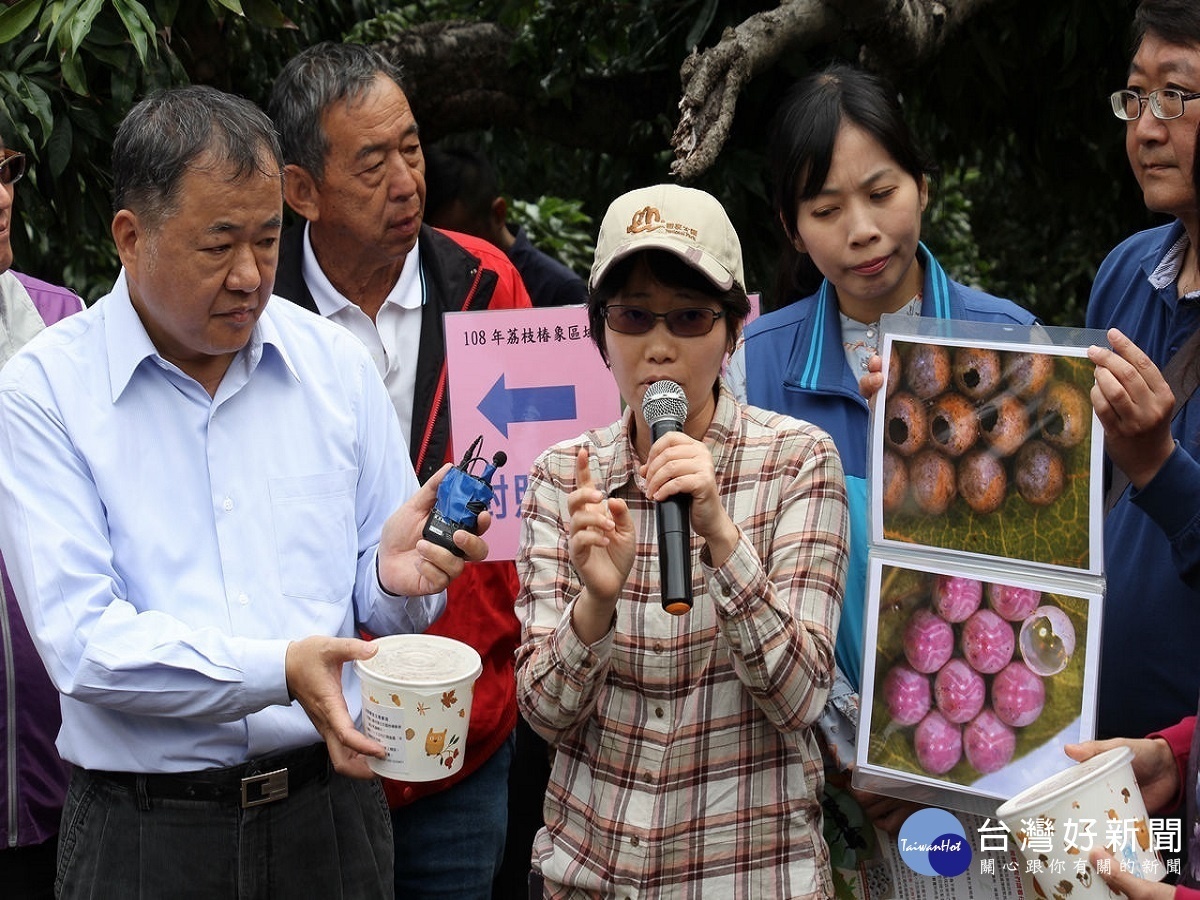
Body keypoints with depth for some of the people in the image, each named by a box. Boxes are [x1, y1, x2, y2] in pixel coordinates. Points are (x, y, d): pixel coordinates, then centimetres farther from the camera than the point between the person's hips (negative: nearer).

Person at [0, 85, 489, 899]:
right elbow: (80, 639, -15)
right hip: (147, 830, -3)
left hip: (332, 808, 3)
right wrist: (279, 671, -25)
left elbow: (380, 601, 9)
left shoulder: (336, 363, 5)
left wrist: (397, 577, -14)